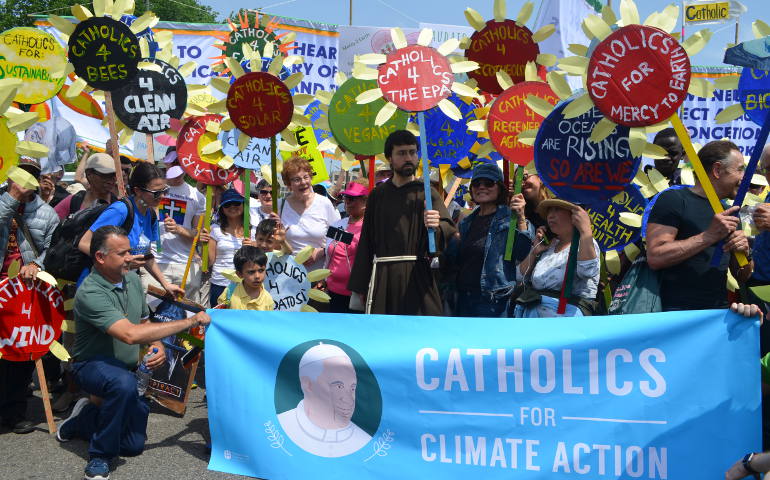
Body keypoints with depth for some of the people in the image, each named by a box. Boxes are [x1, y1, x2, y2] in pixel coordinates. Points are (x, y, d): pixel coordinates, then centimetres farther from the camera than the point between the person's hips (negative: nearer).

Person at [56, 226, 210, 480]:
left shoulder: (132, 279, -2)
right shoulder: (90, 293, -27)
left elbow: (145, 323, 12)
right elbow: (130, 334, -38)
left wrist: (159, 347, -11)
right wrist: (190, 322, -35)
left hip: (129, 368, 7)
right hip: (94, 365, -7)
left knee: (133, 446, 4)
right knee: (124, 383, -41)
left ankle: (83, 420, 30)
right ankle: (99, 455, -19)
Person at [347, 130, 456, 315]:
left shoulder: (426, 193, 5)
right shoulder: (377, 195, 13)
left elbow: (449, 230, -8)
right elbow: (366, 241, 15)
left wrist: (437, 226, -32)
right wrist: (359, 284, 10)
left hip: (417, 275, -2)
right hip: (382, 276, 2)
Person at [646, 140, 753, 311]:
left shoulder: (729, 212, 17)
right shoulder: (674, 199, -4)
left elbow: (742, 277, 20)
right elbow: (655, 258, -17)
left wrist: (744, 252, -1)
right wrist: (710, 236, -18)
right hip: (677, 311, -8)